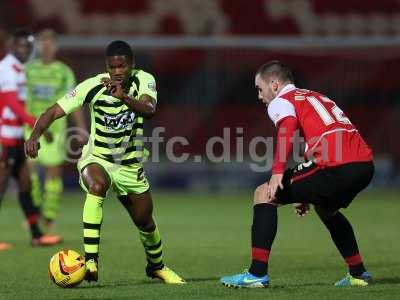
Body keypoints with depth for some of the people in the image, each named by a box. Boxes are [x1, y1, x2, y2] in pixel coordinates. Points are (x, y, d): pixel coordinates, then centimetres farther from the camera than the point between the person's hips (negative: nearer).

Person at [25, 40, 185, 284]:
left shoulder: (144, 81, -12)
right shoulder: (93, 86, -17)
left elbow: (149, 110, -32)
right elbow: (55, 111, -19)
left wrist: (123, 97, -50)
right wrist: (35, 134, -36)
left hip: (130, 164, 3)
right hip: (96, 159, -3)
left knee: (145, 221, 12)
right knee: (97, 186, -37)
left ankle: (157, 266, 45)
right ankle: (91, 261, -41)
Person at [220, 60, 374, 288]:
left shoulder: (280, 102, 8)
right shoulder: (318, 98, 33)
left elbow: (289, 127, -15)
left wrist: (278, 172, -23)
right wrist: (308, 195, 45)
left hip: (337, 167, -8)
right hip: (366, 165, 8)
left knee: (265, 194, 2)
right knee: (326, 208, 37)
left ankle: (258, 274, -5)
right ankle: (358, 273, 35)